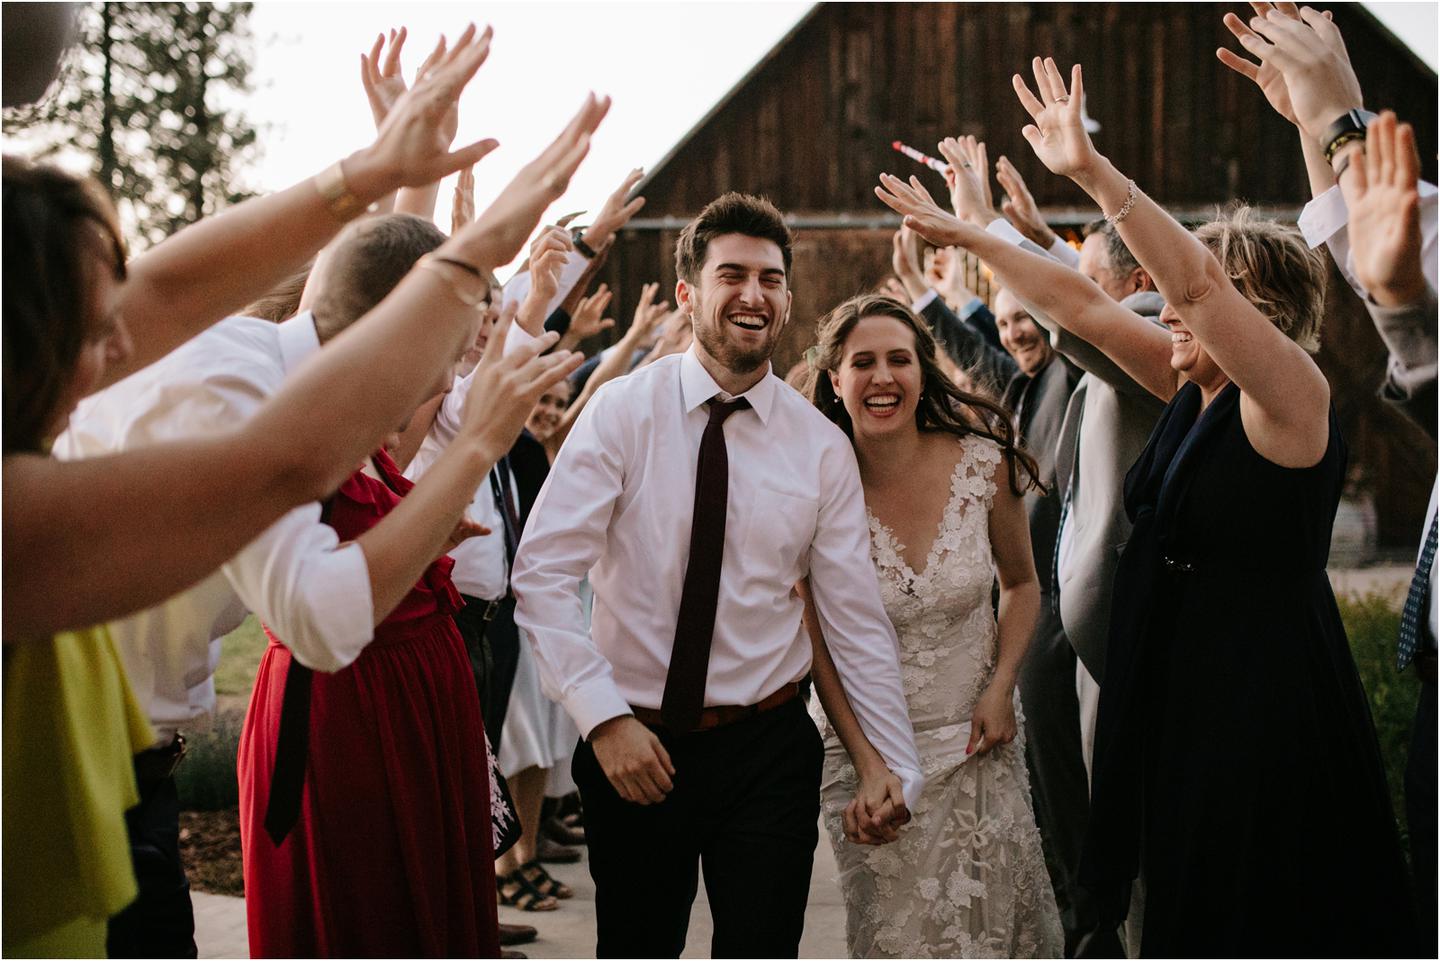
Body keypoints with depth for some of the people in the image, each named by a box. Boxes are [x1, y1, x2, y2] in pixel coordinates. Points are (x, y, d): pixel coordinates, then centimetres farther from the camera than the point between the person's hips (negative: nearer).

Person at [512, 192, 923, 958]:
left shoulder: (821, 447, -1)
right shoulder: (623, 411, -7)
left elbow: (855, 614, 2)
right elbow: (542, 571, -12)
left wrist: (896, 764, 1)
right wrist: (604, 718, -19)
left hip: (766, 750, 1)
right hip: (632, 746, -1)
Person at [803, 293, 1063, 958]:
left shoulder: (981, 461, -9)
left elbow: (1021, 585, 7)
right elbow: (818, 643, -4)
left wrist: (1001, 688, -7)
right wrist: (867, 763, -9)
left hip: (979, 746, 2)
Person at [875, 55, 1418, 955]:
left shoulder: (1294, 397, -15)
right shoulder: (1193, 389, 6)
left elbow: (1195, 278, -30)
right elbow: (1084, 305, 8)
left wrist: (1093, 170, -34)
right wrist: (966, 233, 9)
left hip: (1265, 705, -8)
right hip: (1174, 700, 8)